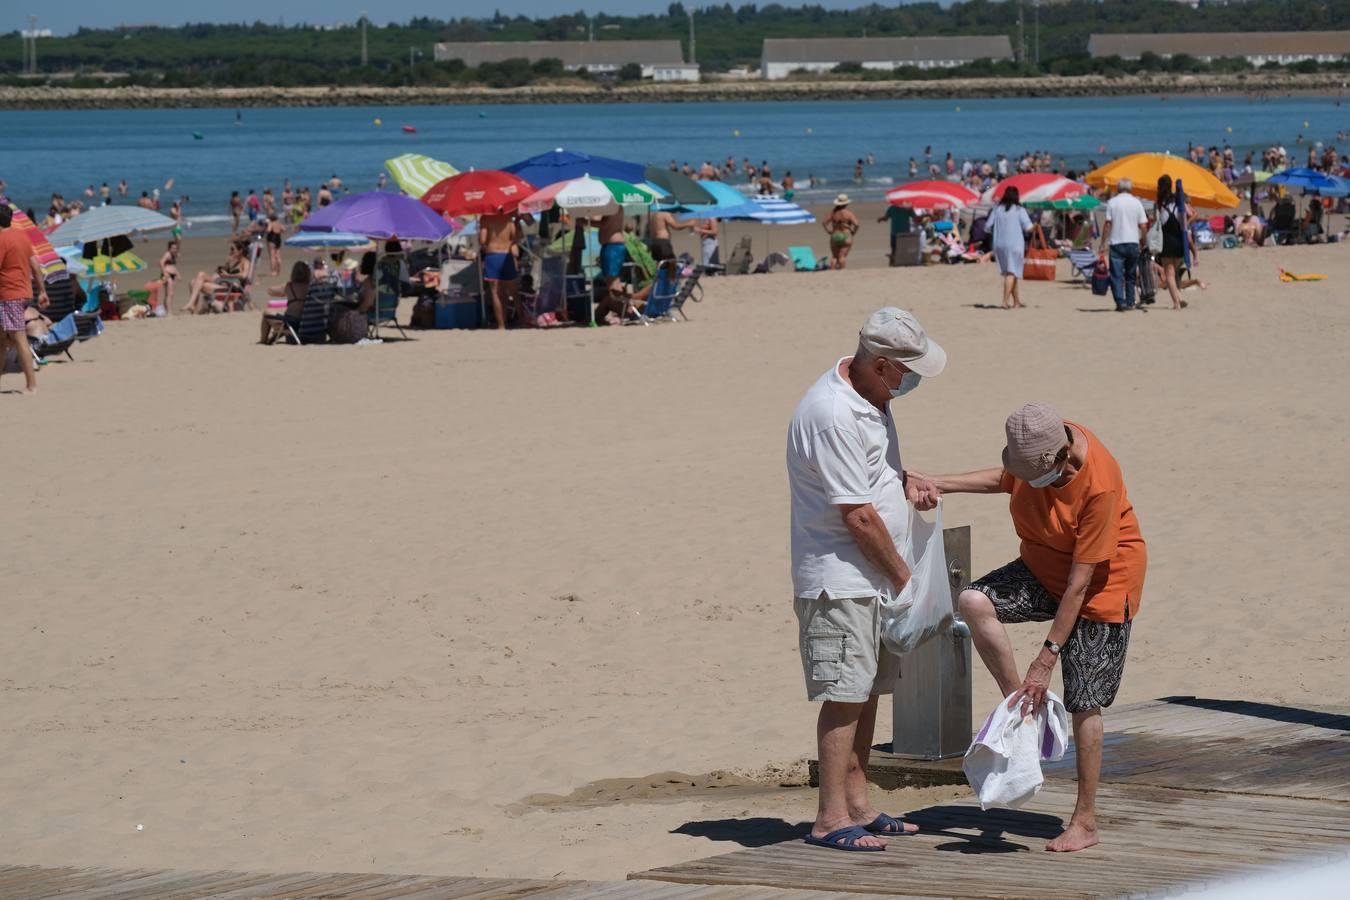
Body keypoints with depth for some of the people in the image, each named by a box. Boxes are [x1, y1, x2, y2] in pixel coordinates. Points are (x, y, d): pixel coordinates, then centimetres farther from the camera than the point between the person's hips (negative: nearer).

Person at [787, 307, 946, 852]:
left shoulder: (872, 393, 8)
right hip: (839, 577, -10)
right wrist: (903, 578, -11)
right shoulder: (833, 416, -24)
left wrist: (904, 480, 6)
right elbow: (858, 516, -21)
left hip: (874, 577, 10)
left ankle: (857, 807, 20)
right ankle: (830, 821, -4)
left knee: (868, 692, 13)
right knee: (845, 695, -8)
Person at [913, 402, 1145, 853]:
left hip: (1103, 584, -7)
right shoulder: (1035, 446, -13)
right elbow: (1006, 479, 14)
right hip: (1043, 569, 7)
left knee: (1084, 705, -5)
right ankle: (1019, 704, -9)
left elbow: (1079, 583, -29)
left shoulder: (1099, 483, -33)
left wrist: (1046, 658, -28)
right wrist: (941, 484, 0)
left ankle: (1085, 822, 5)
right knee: (974, 601, -21)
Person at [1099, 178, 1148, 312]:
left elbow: (1108, 224, -5)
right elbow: (1143, 226, 2)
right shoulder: (1136, 203, 4)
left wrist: (1103, 244, 0)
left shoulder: (1112, 202, -2)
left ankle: (1120, 302, -17)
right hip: (1133, 243, 3)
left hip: (1117, 242, -3)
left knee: (1117, 275, -4)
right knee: (1131, 275, 14)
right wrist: (1143, 241, 17)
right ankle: (1130, 302, 15)